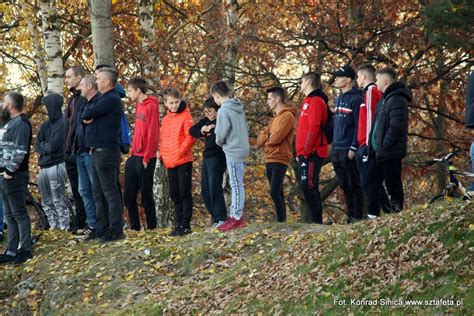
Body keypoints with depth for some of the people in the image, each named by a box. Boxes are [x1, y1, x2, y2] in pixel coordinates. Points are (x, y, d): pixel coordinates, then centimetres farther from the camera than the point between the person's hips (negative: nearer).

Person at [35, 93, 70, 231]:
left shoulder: (62, 123, -7)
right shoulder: (45, 125, 16)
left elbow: (54, 145, -14)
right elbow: (37, 146, 8)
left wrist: (43, 146, 3)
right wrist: (47, 147, -10)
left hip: (56, 166, -8)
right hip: (43, 167, 8)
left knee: (58, 200, -7)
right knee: (46, 202, 9)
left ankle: (64, 227, -4)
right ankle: (53, 226, 14)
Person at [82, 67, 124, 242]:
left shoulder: (110, 99, -14)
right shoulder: (104, 99, 19)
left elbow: (87, 114, -18)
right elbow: (85, 117, 16)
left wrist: (88, 112, 3)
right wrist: (88, 116, -5)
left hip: (106, 152, -10)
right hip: (97, 151, 10)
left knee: (110, 191, -9)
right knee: (98, 192, 13)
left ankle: (116, 230, -8)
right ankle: (102, 227, 18)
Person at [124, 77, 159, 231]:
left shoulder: (151, 106, -11)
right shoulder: (139, 106, 14)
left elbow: (152, 134, -15)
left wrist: (146, 157, -16)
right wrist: (132, 152, 14)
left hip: (145, 159, -8)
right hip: (134, 157, 8)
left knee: (146, 195, -2)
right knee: (129, 195, 8)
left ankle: (152, 227, 7)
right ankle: (134, 227, 15)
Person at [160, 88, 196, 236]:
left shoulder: (185, 116, -5)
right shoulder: (165, 120, 14)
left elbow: (190, 137, -13)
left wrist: (181, 151, -17)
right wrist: (163, 155, 7)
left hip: (183, 161, -7)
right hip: (169, 163, 7)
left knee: (185, 193, -4)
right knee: (175, 195, 10)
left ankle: (186, 225, -3)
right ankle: (178, 224, 16)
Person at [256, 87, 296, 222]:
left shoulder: (287, 116, -9)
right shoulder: (276, 117, 21)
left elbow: (276, 138, -20)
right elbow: (260, 140, 15)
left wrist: (266, 139, 1)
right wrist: (268, 138, -6)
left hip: (279, 160, -10)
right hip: (270, 160, 10)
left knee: (274, 193, -16)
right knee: (278, 194, 9)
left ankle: (281, 222, -15)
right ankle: (281, 221, 11)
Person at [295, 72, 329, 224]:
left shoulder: (316, 101, -10)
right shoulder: (308, 101, 21)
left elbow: (314, 128, -19)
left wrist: (306, 150, -19)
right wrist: (300, 152, 18)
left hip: (311, 153, -10)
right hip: (305, 153, 10)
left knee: (308, 187, -12)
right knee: (310, 188, 10)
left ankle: (317, 221, -12)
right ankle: (316, 221, 12)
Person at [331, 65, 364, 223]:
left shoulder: (356, 99, -9)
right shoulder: (338, 99, 17)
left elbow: (359, 126, -15)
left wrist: (354, 148, -19)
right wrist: (333, 145, 16)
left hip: (349, 151, -9)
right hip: (337, 151, 9)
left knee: (354, 186, -3)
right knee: (345, 186, 12)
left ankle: (357, 217, 0)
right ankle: (350, 217, 17)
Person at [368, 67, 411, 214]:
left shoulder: (396, 99, -14)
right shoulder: (385, 98, 18)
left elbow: (396, 127, -23)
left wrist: (384, 146, -20)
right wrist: (376, 146, 15)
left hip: (391, 153, -10)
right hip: (381, 153, 10)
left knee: (393, 186, -4)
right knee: (372, 184, 12)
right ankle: (373, 214, 16)